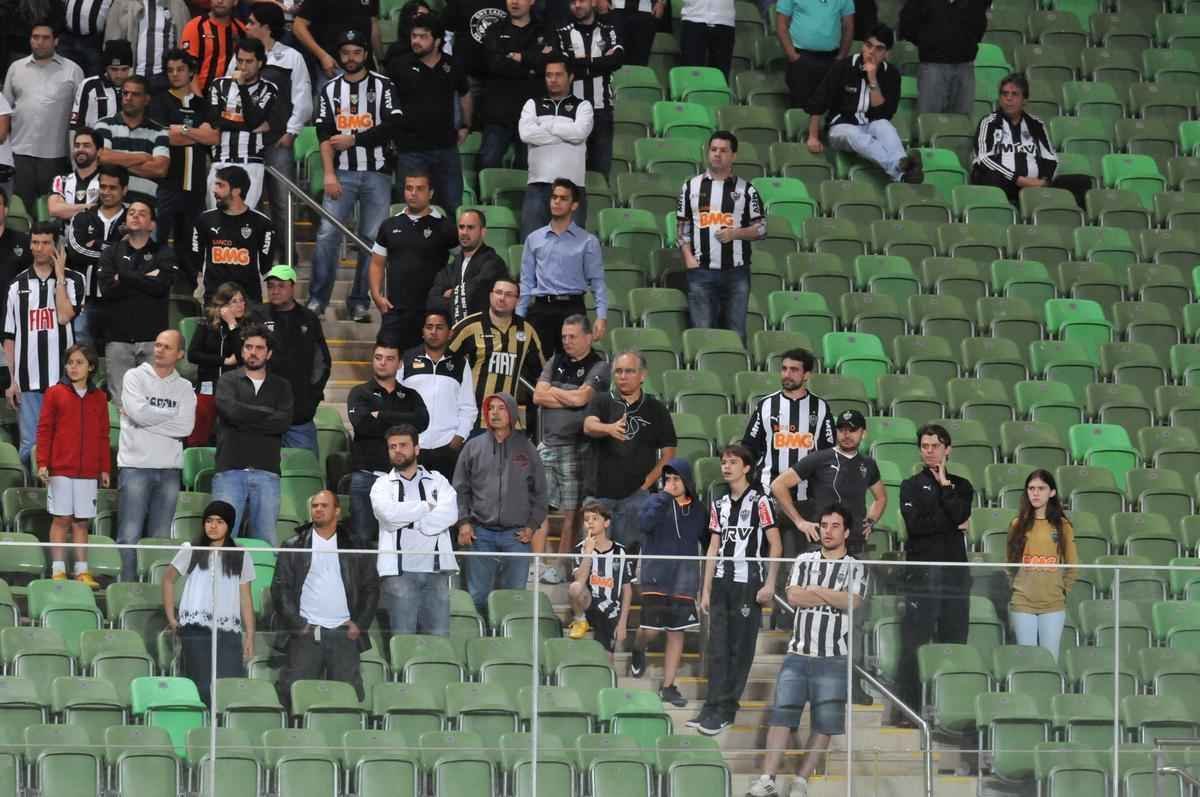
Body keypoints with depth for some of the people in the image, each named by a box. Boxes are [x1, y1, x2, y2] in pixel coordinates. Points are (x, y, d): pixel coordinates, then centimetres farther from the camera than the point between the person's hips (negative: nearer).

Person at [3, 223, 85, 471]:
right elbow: (9, 337, 10)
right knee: (29, 446, 3)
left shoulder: (72, 280, 5)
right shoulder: (18, 285, 10)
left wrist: (59, 275, -7)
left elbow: (65, 316, -13)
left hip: (62, 377, -2)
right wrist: (10, 380, 2)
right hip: (27, 381, 2)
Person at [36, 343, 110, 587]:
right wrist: (42, 463, -5)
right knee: (62, 519, -1)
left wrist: (105, 468, 9)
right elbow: (44, 430, 2)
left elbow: (103, 436, 12)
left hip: (89, 471, 2)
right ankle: (58, 570, 2)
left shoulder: (99, 398, 10)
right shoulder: (55, 393, 3)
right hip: (61, 469, -2)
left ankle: (82, 571, 7)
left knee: (81, 522, 5)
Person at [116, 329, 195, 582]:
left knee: (161, 537, 4)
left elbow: (186, 427, -4)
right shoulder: (135, 377, 5)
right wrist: (171, 414, -1)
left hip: (169, 469, 3)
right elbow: (139, 412, -12)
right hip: (136, 466, -3)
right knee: (130, 535, -7)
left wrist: (149, 417, -6)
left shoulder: (185, 388, 12)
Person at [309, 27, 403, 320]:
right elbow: (324, 135, 3)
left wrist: (353, 140, -9)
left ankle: (359, 302, 5)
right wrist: (329, 174, -10)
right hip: (342, 173, 1)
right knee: (328, 233, -9)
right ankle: (317, 300, -6)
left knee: (372, 238, -2)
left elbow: (392, 126, -6)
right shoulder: (330, 90, 11)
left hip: (377, 174, -1)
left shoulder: (382, 86, 4)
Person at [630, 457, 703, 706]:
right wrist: (664, 498, -23)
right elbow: (643, 523, -21)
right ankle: (637, 652, 29)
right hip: (656, 575, -3)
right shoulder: (656, 502, -3)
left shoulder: (697, 509, 6)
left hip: (684, 580, 3)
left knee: (676, 632, 5)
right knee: (651, 628, -7)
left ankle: (668, 687, 14)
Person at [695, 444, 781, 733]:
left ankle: (725, 710, -1)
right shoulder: (718, 505, 15)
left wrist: (769, 585, -10)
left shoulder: (760, 502, -3)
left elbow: (775, 545, -4)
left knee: (740, 649, -3)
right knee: (717, 647, 1)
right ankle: (713, 707, 3)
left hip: (749, 585, -5)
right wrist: (706, 590, 13)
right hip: (722, 584, 5)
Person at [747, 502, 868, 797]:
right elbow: (793, 596, -2)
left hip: (834, 659, -1)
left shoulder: (855, 568, 5)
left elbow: (853, 603, -12)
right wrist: (834, 598, -4)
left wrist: (816, 591, -4)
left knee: (824, 724, -3)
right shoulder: (805, 561, 12)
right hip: (798, 654, 2)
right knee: (781, 715, -6)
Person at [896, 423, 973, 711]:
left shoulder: (961, 486, 17)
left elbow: (960, 514, -4)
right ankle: (909, 706, -6)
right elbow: (915, 523, -7)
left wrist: (944, 485, 1)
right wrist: (954, 525, -2)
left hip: (955, 572, 3)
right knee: (914, 643, -7)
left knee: (954, 641, 0)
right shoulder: (911, 485, 9)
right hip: (922, 573, -3)